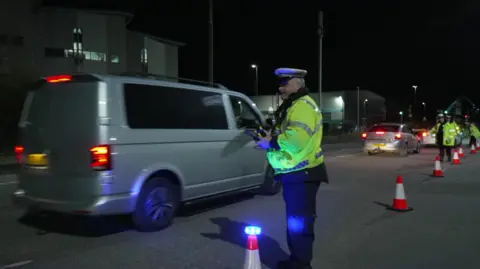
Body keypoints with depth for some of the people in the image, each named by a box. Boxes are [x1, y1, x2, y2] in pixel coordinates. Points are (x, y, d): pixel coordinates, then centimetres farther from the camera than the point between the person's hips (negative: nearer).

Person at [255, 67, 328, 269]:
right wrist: (268, 137, 3)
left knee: (300, 222, -2)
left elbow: (296, 138, -30)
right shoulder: (290, 107, 18)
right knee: (293, 220, 19)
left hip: (302, 174, -11)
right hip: (293, 173, 11)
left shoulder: (303, 106, -17)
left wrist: (270, 143, -18)